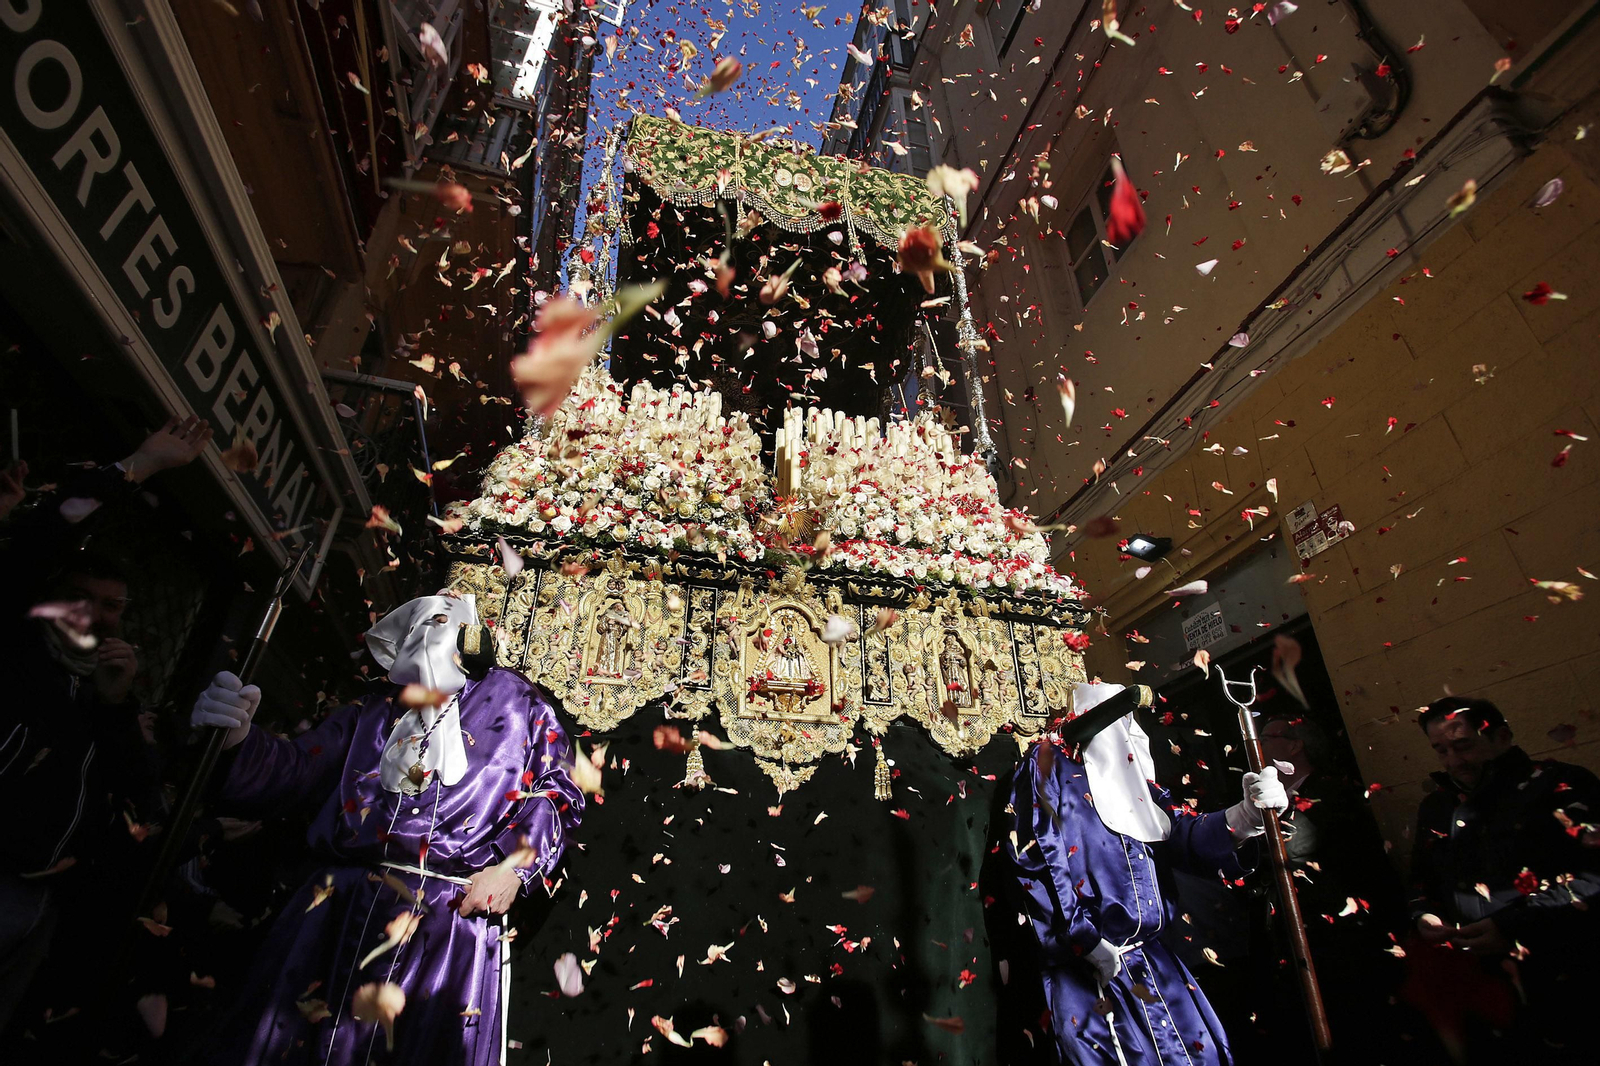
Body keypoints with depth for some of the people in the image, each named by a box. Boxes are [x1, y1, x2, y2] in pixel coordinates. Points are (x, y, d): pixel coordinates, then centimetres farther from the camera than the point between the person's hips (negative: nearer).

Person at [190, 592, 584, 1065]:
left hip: (454, 911, -2)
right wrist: (237, 738, -12)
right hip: (338, 906, 2)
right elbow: (294, 768, 9)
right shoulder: (374, 712, 20)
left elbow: (556, 791, 9)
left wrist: (515, 864, -6)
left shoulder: (509, 697, 15)